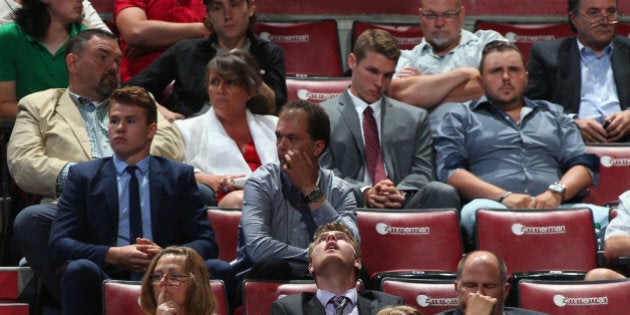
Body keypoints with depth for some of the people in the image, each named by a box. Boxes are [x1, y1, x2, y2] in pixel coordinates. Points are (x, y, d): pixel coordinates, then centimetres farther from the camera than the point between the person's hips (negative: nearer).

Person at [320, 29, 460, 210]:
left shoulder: (414, 118, 24)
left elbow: (422, 171, 13)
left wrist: (400, 194, -11)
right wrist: (365, 193, -17)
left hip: (403, 206, 3)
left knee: (442, 193, -30)